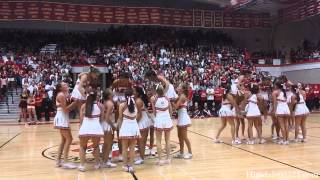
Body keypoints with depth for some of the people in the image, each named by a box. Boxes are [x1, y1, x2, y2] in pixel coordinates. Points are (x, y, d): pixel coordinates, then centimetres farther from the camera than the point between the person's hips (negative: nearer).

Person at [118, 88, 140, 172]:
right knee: (132, 148, 9)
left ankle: (125, 166, 13)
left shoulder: (122, 105, -7)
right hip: (134, 126, 2)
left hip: (125, 126, -2)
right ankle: (130, 166, 13)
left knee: (125, 148, 9)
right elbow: (136, 116, 4)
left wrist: (120, 128, 10)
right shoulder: (135, 104, 0)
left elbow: (120, 119, -1)